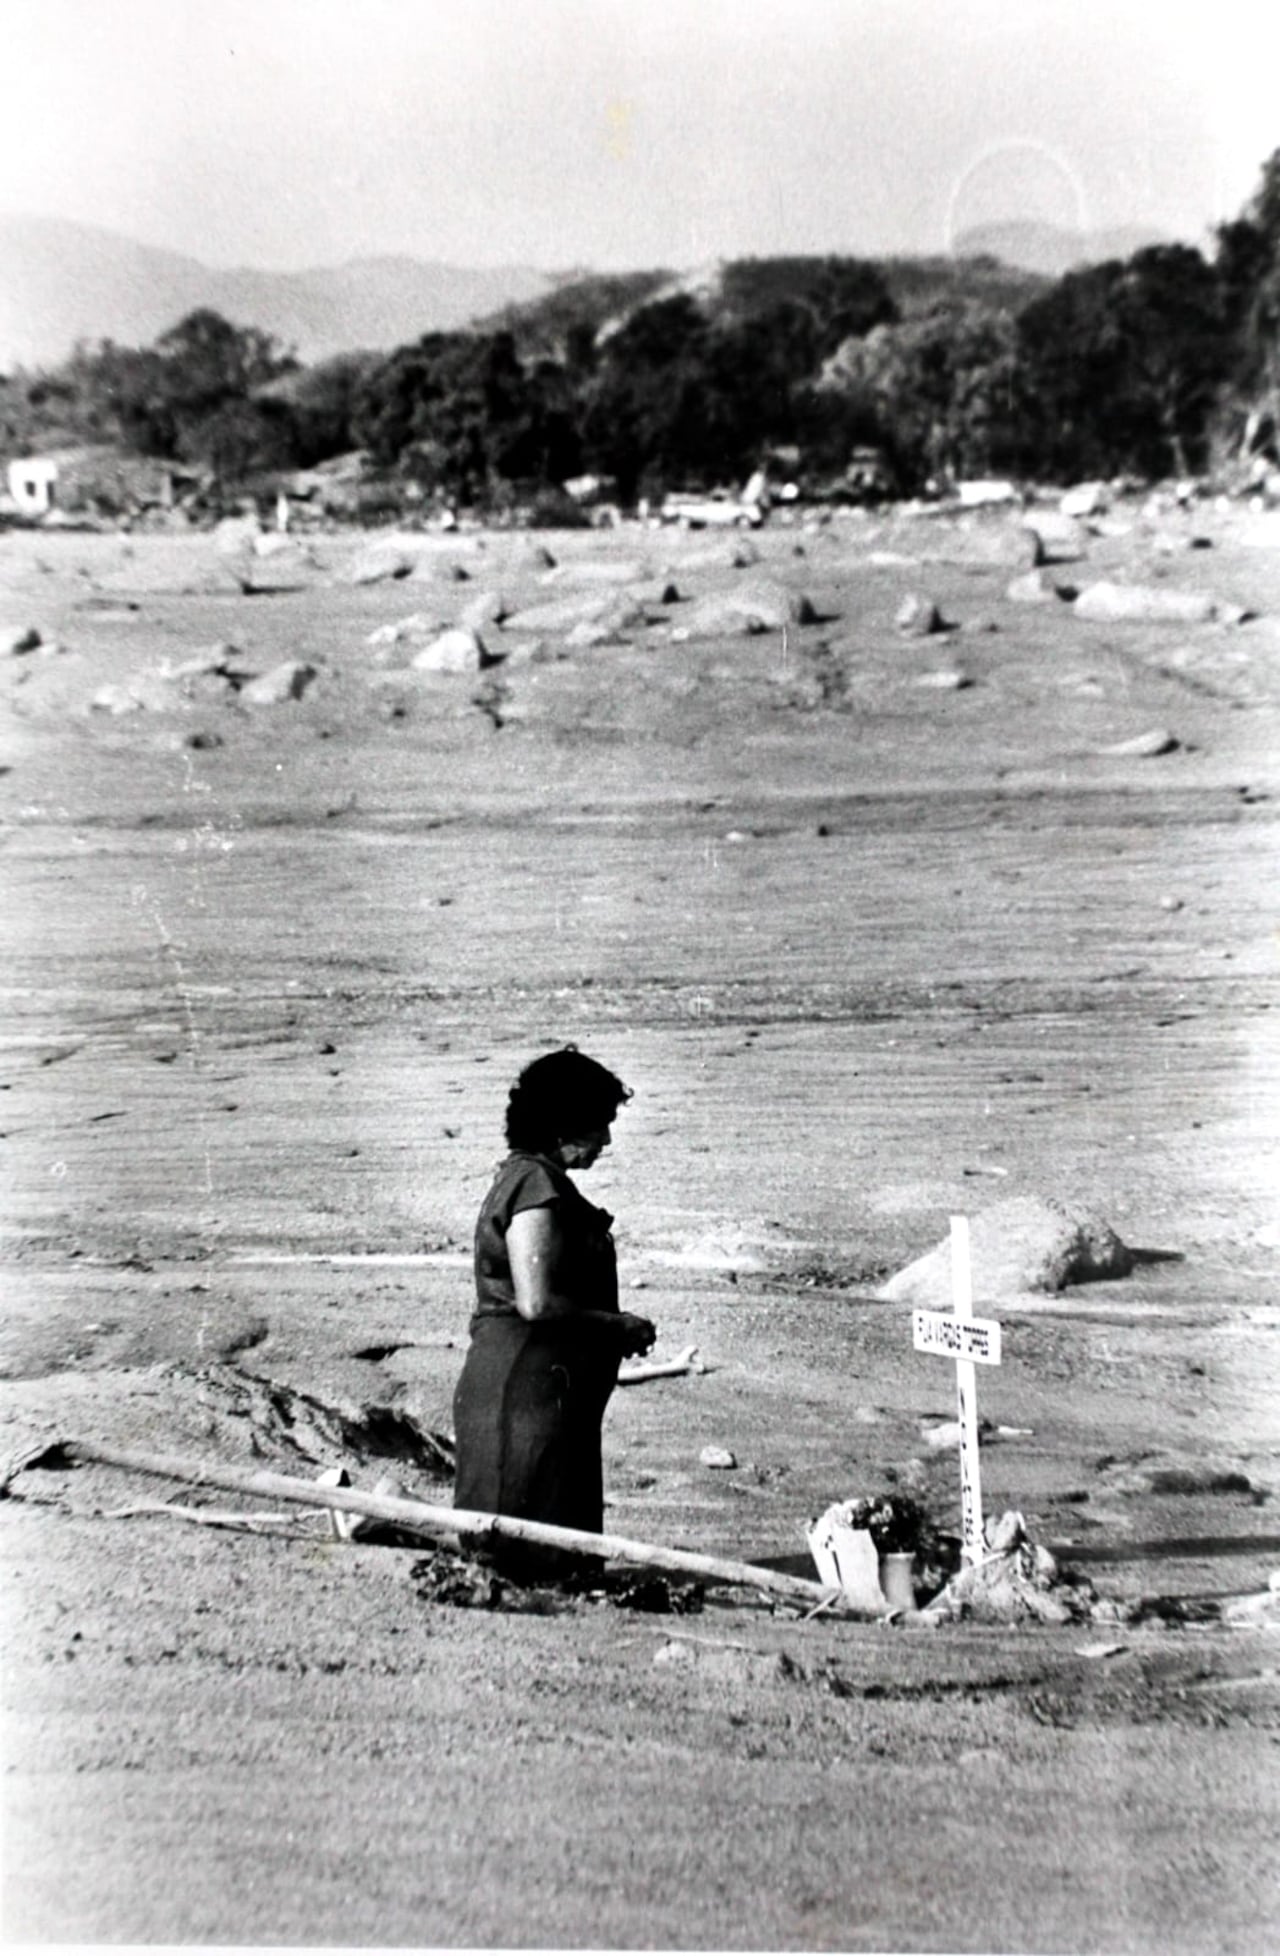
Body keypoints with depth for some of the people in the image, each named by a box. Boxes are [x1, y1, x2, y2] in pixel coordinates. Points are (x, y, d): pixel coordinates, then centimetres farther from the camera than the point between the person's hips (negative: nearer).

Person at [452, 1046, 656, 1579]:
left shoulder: (537, 1178, 15)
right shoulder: (536, 1184, -17)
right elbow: (536, 1303, -25)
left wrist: (613, 1328, 14)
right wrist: (616, 1324, -13)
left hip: (549, 1389, 11)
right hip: (527, 1389, -11)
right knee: (539, 1559, -6)